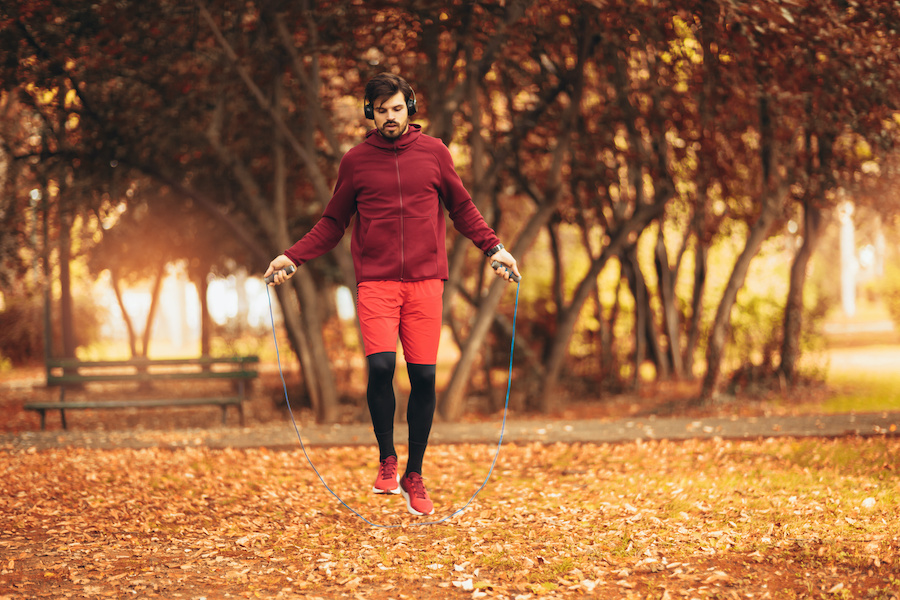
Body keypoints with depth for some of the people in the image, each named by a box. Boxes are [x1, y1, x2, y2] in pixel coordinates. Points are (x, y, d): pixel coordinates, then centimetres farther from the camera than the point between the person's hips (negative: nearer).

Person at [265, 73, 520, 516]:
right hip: (376, 283, -1)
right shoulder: (356, 161, 7)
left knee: (423, 376, -1)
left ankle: (414, 477, 13)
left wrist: (493, 248, 3)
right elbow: (332, 223, 14)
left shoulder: (434, 153, 8)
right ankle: (387, 459, 3)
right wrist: (292, 257, 4)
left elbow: (463, 208, 16)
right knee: (380, 366, -18)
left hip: (425, 281, 1)